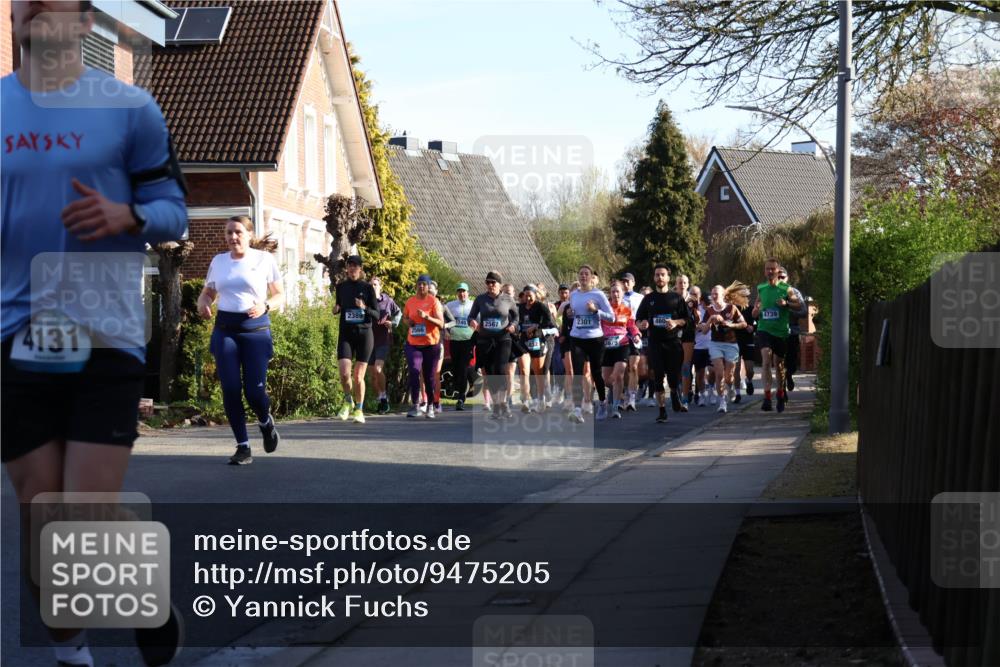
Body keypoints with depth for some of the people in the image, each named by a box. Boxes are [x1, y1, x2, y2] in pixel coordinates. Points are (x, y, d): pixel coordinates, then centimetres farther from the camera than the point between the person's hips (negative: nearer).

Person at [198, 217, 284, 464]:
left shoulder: (264, 259, 1)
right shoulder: (218, 261, 10)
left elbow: (280, 295, 6)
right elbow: (207, 293, 20)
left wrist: (265, 305, -15)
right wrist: (203, 303, -3)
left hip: (255, 328, -3)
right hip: (225, 328, 3)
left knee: (254, 390, -7)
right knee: (230, 389, -5)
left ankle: (265, 422, 28)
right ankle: (243, 447, 5)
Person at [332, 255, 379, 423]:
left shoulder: (367, 287, 1)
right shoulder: (341, 286, 8)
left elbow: (377, 315, 1)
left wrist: (365, 308, -18)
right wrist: (336, 309, 1)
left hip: (364, 334, -2)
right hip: (346, 334, 2)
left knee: (358, 376, -1)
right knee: (344, 373, -14)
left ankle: (359, 409, 16)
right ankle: (348, 401, 12)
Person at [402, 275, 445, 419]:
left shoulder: (434, 301, -5)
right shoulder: (410, 301, 7)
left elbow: (441, 323, -11)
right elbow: (404, 317, 23)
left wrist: (426, 316, -26)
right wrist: (407, 322, 0)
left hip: (431, 344, -2)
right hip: (413, 344, 2)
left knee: (430, 376, 6)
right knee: (414, 372, -15)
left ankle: (430, 407, 20)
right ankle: (415, 405, -11)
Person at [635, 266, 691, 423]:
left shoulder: (676, 298, 7)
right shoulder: (648, 299, 10)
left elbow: (688, 318, 6)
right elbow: (638, 320, 11)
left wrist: (676, 322, -13)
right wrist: (641, 324, -12)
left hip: (673, 341, -1)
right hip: (655, 342, 1)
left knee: (674, 375, -5)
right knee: (658, 377, -4)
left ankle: (674, 392, 29)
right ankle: (662, 410, 3)